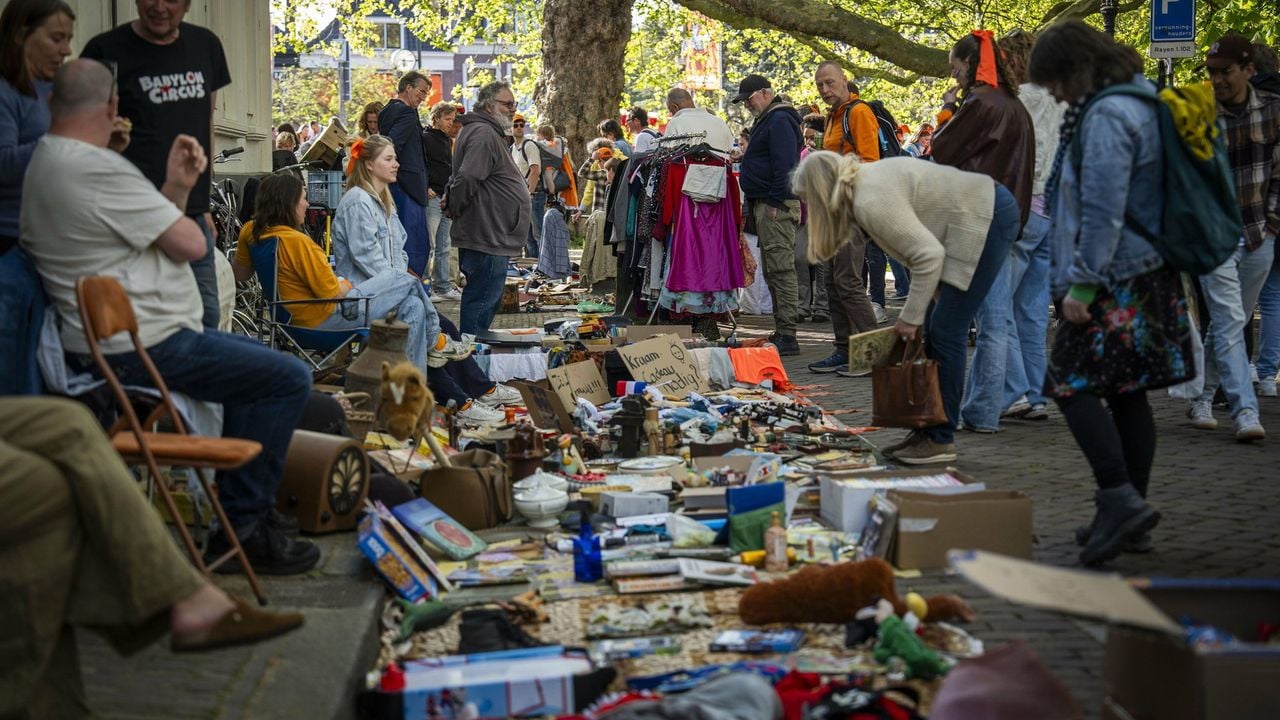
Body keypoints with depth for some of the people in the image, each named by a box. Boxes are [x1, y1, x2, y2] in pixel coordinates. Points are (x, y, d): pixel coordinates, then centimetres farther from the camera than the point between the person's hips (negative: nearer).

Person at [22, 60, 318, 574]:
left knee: (257, 360, 26)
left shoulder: (46, 161, 13)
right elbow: (190, 244, -16)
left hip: (102, 340, 11)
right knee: (289, 379, -10)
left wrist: (176, 187, 2)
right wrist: (178, 205, 5)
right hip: (140, 348, -11)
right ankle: (246, 527, -1)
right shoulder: (96, 169, -21)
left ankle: (238, 510, 27)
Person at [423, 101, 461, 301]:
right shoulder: (425, 139, -7)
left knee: (444, 246, 12)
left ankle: (443, 287, 17)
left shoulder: (447, 140, 19)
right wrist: (426, 188, -20)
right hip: (432, 197, -9)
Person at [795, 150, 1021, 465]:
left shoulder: (871, 202, -22)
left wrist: (910, 317, -16)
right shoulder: (865, 182, 8)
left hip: (989, 219, -10)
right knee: (935, 328, 10)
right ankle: (928, 430, 15)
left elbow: (928, 255, -25)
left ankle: (941, 440, -2)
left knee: (945, 330, -9)